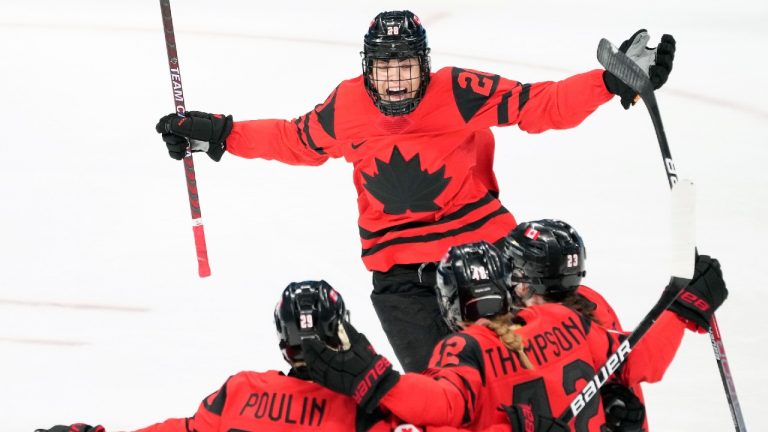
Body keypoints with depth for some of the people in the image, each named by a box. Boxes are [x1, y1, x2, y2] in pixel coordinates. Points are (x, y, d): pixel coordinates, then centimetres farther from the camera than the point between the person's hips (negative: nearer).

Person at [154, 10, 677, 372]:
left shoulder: (460, 93, -14)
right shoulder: (346, 108, -7)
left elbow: (541, 105, -13)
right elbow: (295, 140, 12)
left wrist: (615, 82, -23)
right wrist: (219, 134, 10)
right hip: (398, 270, 1)